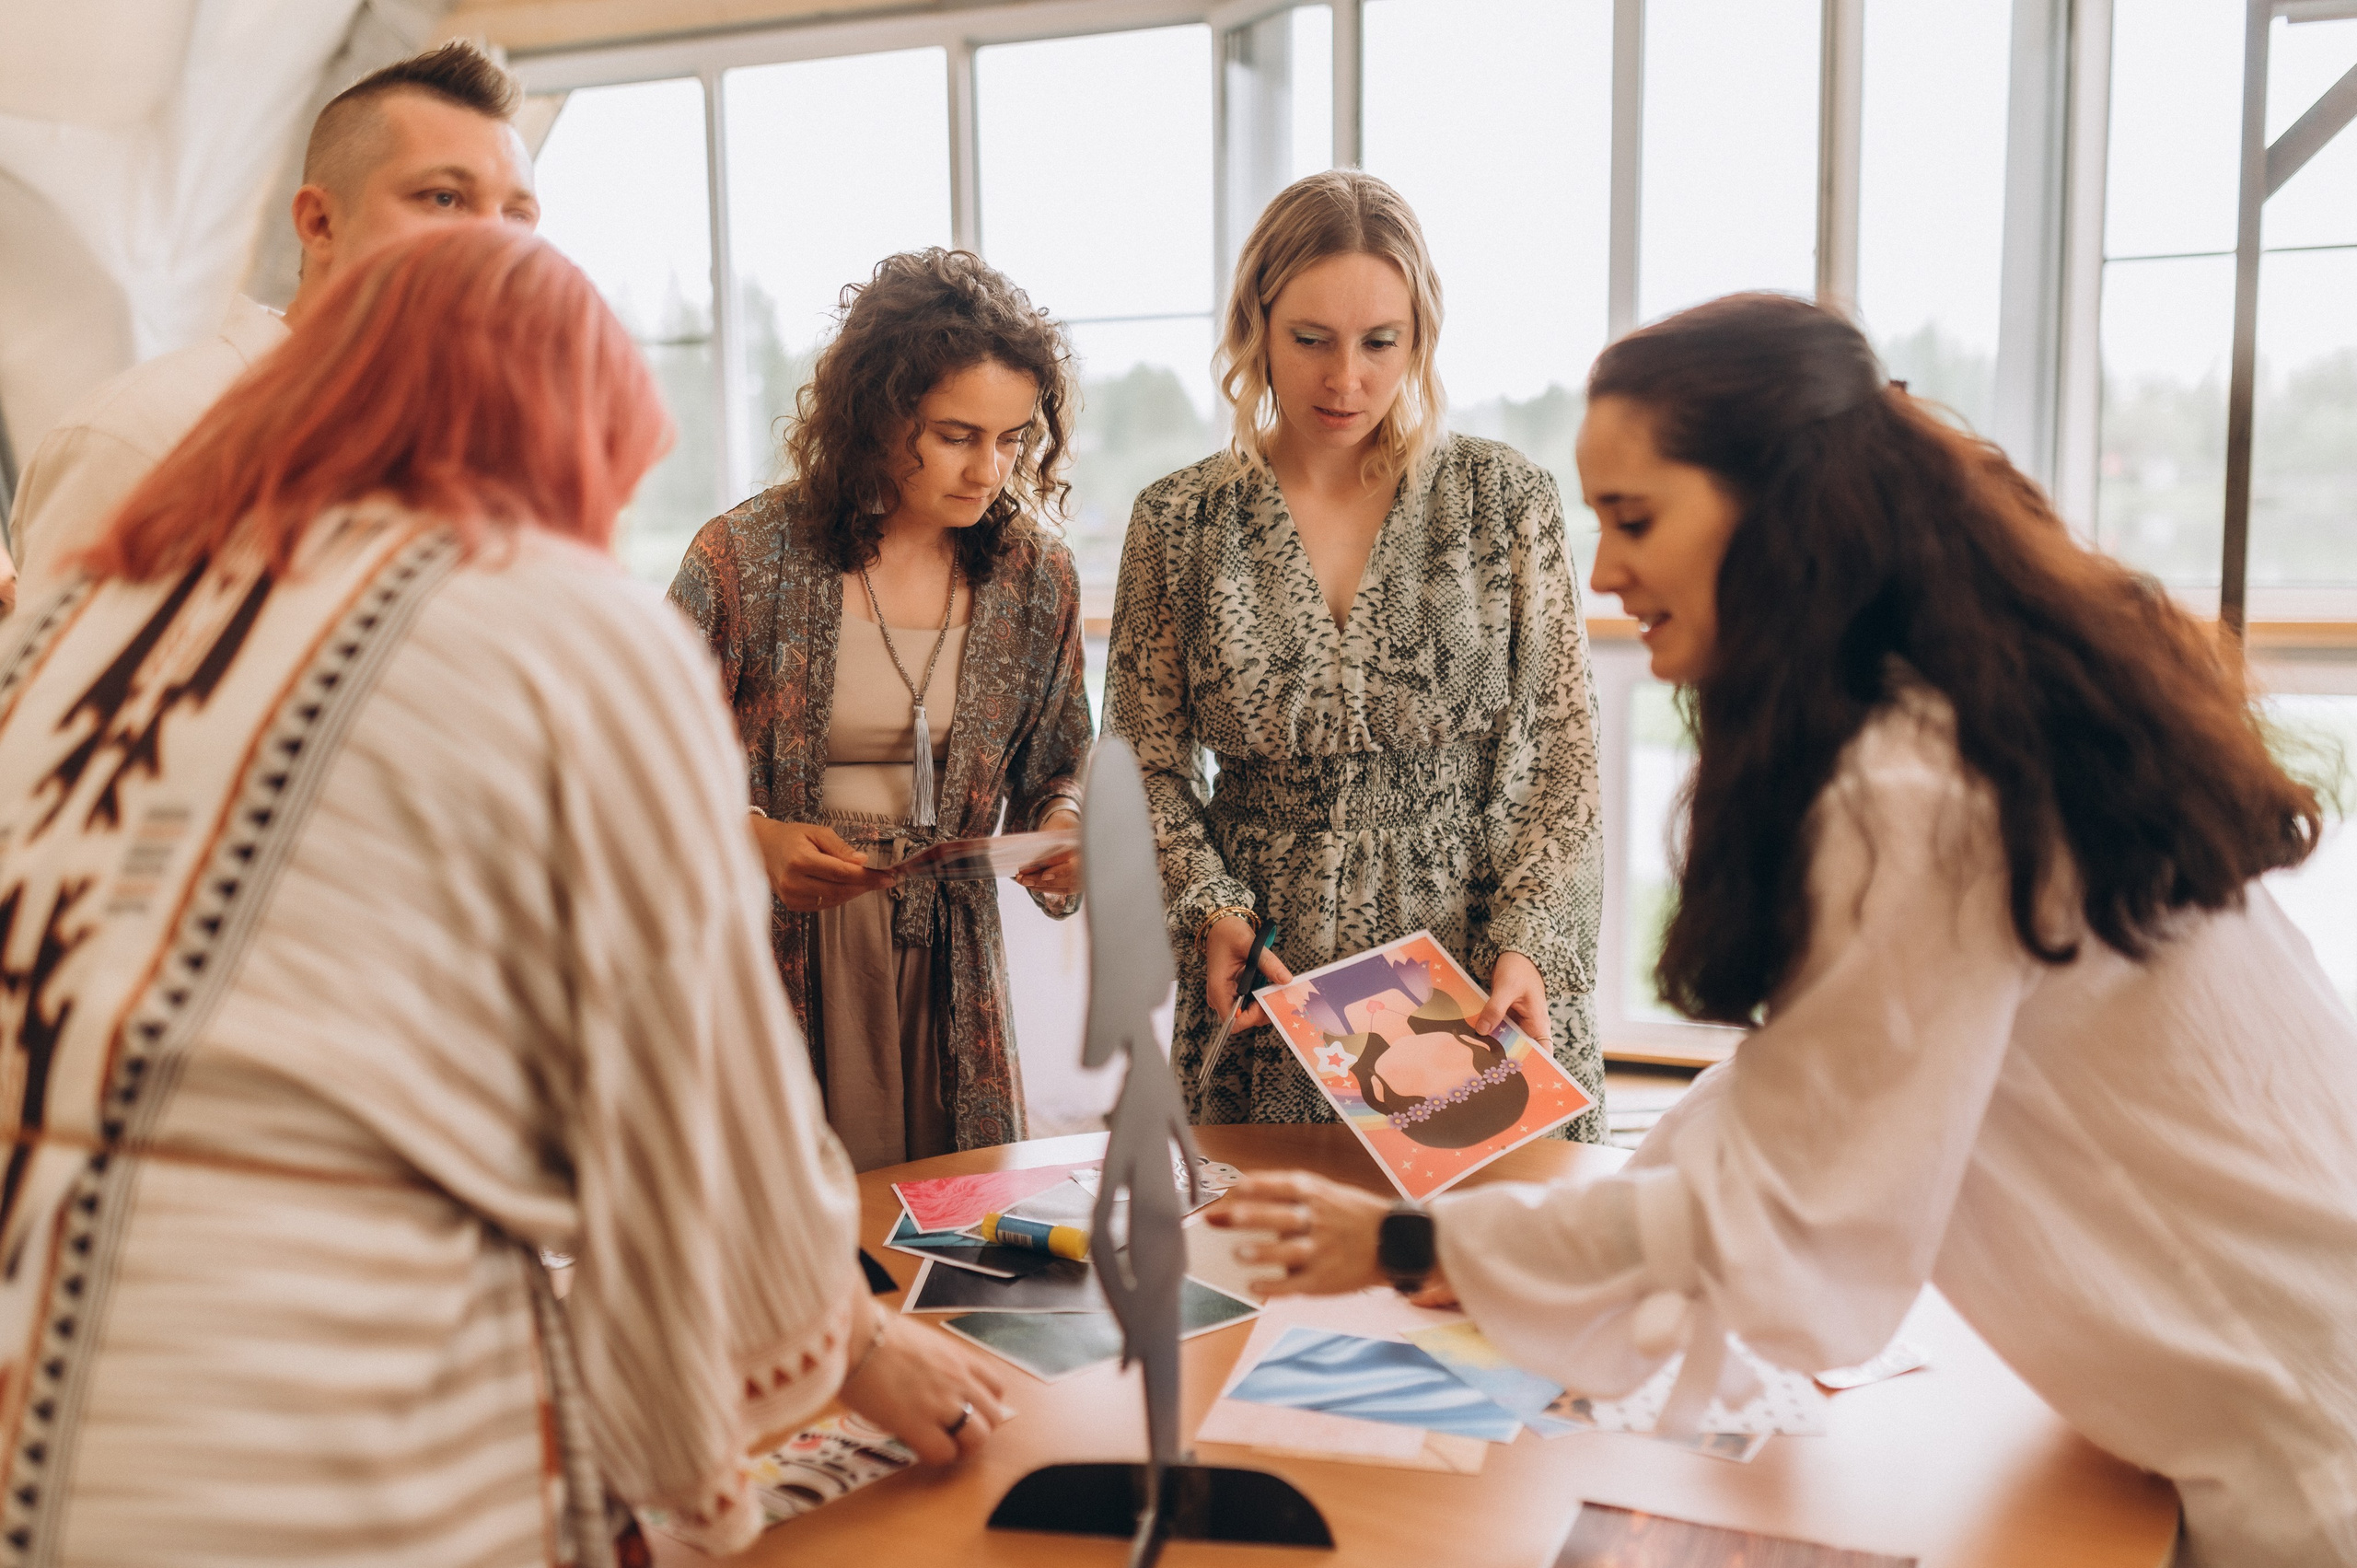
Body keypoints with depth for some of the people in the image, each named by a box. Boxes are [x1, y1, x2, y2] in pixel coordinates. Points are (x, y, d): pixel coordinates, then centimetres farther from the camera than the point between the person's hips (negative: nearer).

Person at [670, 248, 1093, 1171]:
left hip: (946, 969, 3)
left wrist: (1062, 830, -11)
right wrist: (751, 839, -23)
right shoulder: (745, 559, -10)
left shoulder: (1035, 576, -1)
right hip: (769, 959, -2)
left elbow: (1053, 771, 11)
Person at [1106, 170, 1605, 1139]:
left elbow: (1561, 756, 0)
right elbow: (1147, 768, 6)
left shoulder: (1506, 501, 0)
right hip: (1268, 993, 1)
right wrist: (1211, 911, -9)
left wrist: (1528, 946, -10)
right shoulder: (1179, 524, 2)